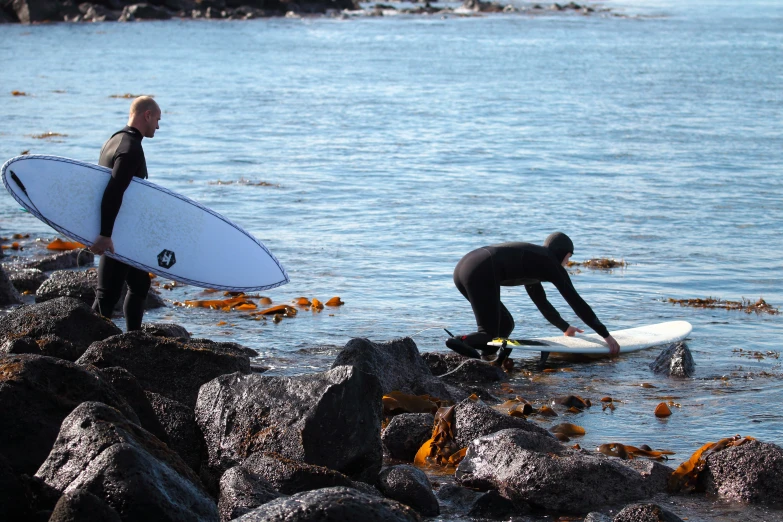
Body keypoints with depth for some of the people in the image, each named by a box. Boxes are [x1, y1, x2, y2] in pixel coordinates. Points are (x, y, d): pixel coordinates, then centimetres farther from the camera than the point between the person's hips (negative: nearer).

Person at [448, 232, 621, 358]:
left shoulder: (532, 261, 32)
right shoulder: (552, 265, 10)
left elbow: (541, 301, 43)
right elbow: (577, 302, 10)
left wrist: (565, 327, 55)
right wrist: (606, 335, 15)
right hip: (481, 274, -9)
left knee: (505, 326, 16)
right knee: (490, 334, -6)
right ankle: (460, 341, -34)